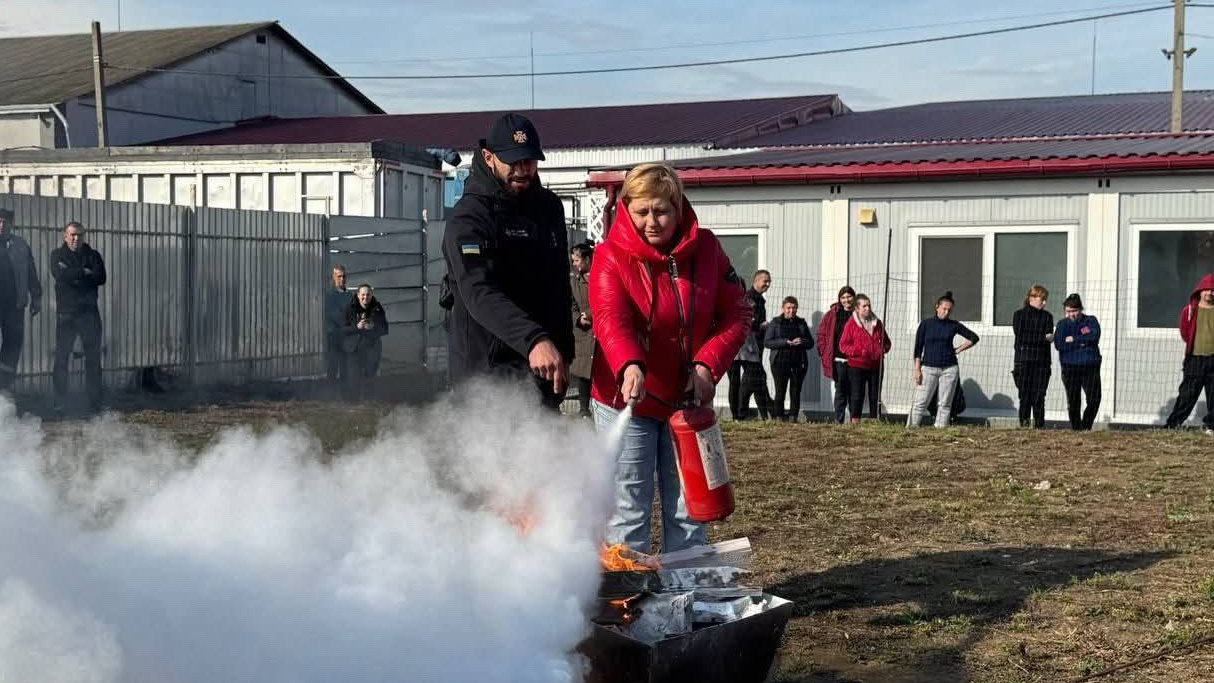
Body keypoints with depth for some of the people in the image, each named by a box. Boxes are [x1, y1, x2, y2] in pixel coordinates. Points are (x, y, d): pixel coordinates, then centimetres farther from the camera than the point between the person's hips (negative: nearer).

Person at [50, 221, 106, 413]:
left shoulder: (93, 255, 12)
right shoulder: (57, 255, 8)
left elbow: (101, 278, -5)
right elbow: (59, 274, -12)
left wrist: (73, 278, -11)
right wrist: (84, 273, -8)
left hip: (89, 311, 2)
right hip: (65, 312, -2)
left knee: (93, 357, 1)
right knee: (61, 357, -4)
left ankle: (95, 402, 6)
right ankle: (60, 402, 0)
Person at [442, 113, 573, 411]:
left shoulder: (550, 207, 13)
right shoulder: (469, 218, -12)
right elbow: (479, 293, -28)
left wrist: (564, 351, 21)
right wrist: (533, 340, -41)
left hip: (544, 366, 7)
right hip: (489, 372, -7)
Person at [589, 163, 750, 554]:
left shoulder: (705, 248, -1)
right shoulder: (611, 256, -13)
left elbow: (736, 313, 1)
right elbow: (610, 318, -29)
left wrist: (708, 365, -15)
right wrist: (630, 367, -48)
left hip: (688, 399, 4)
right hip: (626, 401, -3)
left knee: (687, 509, 11)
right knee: (628, 510, 1)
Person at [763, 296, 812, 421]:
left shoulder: (801, 323, 14)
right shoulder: (775, 323, 5)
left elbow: (810, 343, 13)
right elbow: (767, 342, -5)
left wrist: (801, 342, -11)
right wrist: (786, 342, -15)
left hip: (798, 363, 2)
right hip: (780, 363, -2)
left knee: (795, 392, 0)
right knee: (780, 391, -4)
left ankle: (793, 416, 4)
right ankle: (778, 417, 3)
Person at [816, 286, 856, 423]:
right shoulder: (833, 315, 2)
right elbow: (821, 334, 7)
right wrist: (825, 354, 1)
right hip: (839, 360, -1)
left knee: (854, 393, 7)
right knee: (841, 392, 0)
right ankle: (839, 421, 3)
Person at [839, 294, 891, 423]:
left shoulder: (877, 323, 11)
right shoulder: (851, 324, -2)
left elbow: (886, 341, 22)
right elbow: (843, 345, -5)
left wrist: (884, 348, -1)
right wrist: (859, 351, -17)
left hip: (876, 365, 4)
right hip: (857, 365, -4)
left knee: (875, 395, 7)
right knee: (857, 394, -4)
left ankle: (875, 421, 13)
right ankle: (855, 420, 1)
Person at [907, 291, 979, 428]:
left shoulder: (953, 325, 5)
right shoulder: (926, 323, 2)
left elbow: (973, 338, 16)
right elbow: (918, 348, 2)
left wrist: (958, 350, 7)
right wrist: (917, 369, -5)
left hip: (949, 368, 2)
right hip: (929, 367, -2)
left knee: (945, 404, 1)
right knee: (920, 402, -6)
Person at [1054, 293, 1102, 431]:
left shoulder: (1091, 321, 8)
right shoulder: (1062, 324, 8)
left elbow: (1094, 336, -12)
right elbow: (1059, 344, -8)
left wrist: (1074, 339, -11)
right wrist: (1082, 343, -9)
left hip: (1090, 367, 0)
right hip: (1070, 367, 0)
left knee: (1094, 400, -10)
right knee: (1073, 402, 1)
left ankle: (1086, 427, 8)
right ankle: (1076, 429, 12)